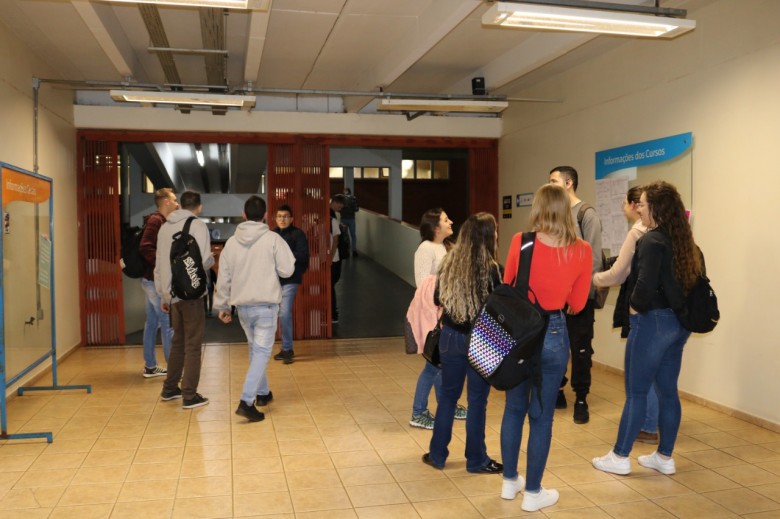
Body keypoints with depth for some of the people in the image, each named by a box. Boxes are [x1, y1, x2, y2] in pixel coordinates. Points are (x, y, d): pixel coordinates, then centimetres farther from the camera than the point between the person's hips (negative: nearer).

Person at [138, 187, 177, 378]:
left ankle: (150, 366, 19)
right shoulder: (155, 220, -13)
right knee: (168, 323, -6)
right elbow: (145, 248, -24)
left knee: (152, 323, 12)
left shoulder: (161, 222, 16)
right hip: (156, 280, -10)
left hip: (153, 279, 10)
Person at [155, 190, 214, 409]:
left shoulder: (165, 227, 13)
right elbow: (203, 260, -18)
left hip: (172, 293, 7)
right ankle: (189, 395, 3)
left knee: (178, 341, 20)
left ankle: (169, 388, 28)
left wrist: (163, 295, 21)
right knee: (192, 345, 1)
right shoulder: (198, 225, -8)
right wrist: (212, 259, 5)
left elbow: (159, 264, 16)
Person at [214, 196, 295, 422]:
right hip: (266, 305, -5)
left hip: (242, 306, 5)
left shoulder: (232, 242, 3)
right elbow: (287, 270, -9)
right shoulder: (273, 239, -9)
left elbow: (224, 278, 7)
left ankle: (262, 392, 35)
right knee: (262, 351, -2)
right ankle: (246, 401, -13)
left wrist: (222, 306, 16)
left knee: (255, 348, 21)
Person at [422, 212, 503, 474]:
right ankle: (476, 460, 21)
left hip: (450, 336, 4)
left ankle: (437, 455, 26)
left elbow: (437, 299, 8)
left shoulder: (449, 262, -3)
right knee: (477, 400, 8)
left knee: (448, 395, 17)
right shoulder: (491, 269, -17)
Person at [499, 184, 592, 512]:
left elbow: (507, 288, 3)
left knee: (514, 408, 18)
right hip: (553, 334, -1)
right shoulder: (582, 250, -8)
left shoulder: (521, 242, -9)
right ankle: (533, 493, 22)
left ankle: (510, 481, 31)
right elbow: (577, 304, 1)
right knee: (541, 415, 9)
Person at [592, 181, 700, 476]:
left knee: (636, 392, 2)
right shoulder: (684, 241, 8)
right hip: (677, 323, 8)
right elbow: (697, 279, 13)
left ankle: (620, 457, 14)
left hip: (653, 321, -8)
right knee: (668, 391, 15)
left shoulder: (652, 240, -17)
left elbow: (645, 284, -28)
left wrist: (636, 307, -11)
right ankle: (664, 457, 25)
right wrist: (681, 309, 13)